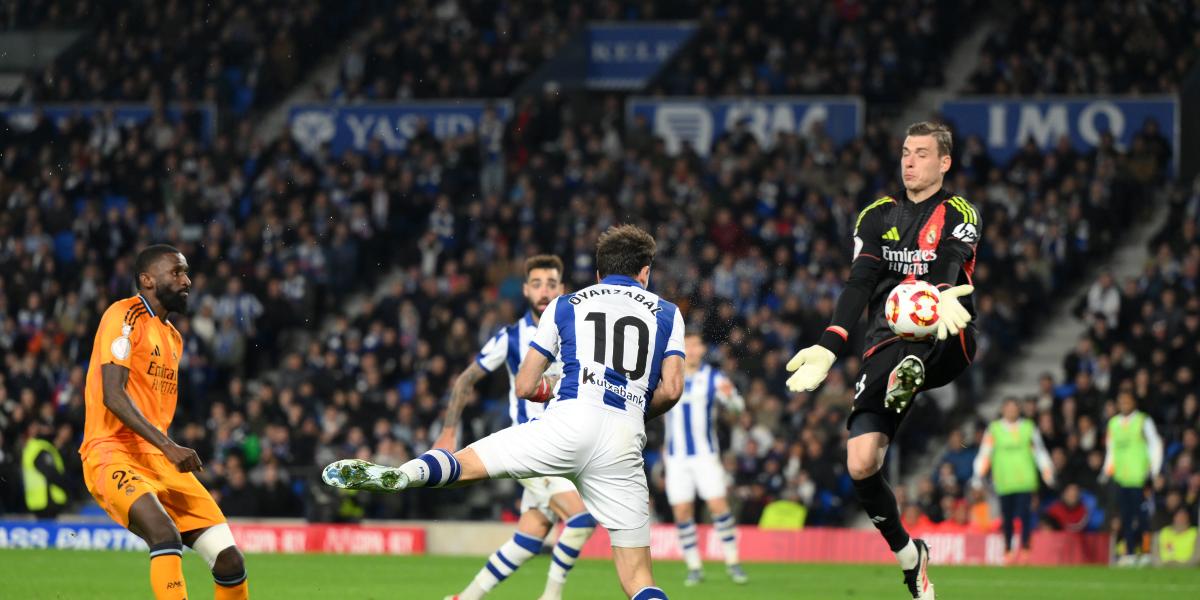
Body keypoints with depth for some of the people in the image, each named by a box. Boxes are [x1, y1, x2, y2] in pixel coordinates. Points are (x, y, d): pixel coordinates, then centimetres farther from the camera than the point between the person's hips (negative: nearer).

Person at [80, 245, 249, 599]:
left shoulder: (173, 338, 21)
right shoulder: (124, 316, -5)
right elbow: (113, 396, -16)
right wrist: (168, 447, -23)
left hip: (162, 463, 8)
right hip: (113, 454, -8)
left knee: (230, 560, -4)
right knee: (166, 534, -34)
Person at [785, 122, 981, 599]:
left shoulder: (958, 215, 7)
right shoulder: (878, 216, 17)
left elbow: (952, 266, -15)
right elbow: (859, 286, 5)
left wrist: (944, 297, -40)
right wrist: (827, 349, -10)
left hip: (943, 347, -3)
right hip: (886, 348, 3)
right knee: (861, 464, -11)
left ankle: (912, 373, -65)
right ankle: (907, 553, 7)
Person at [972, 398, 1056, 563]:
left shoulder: (1028, 427, 10)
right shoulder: (994, 429, 6)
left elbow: (1039, 450, 13)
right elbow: (985, 453, 5)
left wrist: (1047, 473, 8)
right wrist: (978, 476, -1)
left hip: (1025, 480, 0)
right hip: (1004, 481, 0)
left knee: (1025, 514, -12)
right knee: (1007, 517, 2)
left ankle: (1024, 548, -7)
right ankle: (1008, 550, 13)